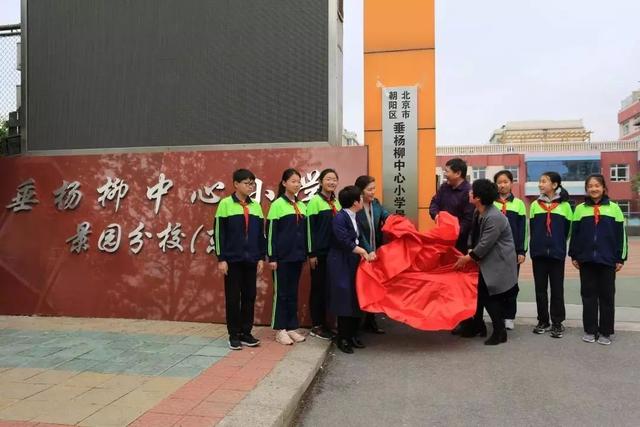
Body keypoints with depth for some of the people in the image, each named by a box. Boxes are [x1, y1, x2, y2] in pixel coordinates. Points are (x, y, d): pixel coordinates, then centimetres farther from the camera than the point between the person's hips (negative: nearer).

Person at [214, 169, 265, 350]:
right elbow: (219, 233, -6)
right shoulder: (225, 204, -4)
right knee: (233, 297, 3)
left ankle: (246, 332, 20)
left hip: (250, 259, 4)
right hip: (232, 259, -4)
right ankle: (234, 335, 14)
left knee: (249, 296, 8)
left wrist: (261, 257, 6)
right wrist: (221, 259, -9)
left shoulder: (256, 206, 9)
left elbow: (261, 234, 11)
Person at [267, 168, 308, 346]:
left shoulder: (302, 206, 12)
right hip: (282, 256, -5)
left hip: (297, 256, 6)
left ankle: (291, 327, 19)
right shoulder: (278, 204, -6)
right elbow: (271, 232, -9)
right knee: (281, 293, 2)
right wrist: (272, 257, -12)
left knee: (293, 293, 11)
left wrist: (307, 253, 11)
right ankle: (280, 330, 10)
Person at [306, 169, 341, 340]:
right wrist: (311, 253, -14)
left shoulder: (336, 202, 11)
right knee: (318, 288, 2)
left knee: (328, 288, 11)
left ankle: (324, 323, 22)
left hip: (334, 252, 6)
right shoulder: (315, 201, -7)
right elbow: (310, 228, -11)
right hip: (320, 252, -6)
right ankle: (316, 326, 12)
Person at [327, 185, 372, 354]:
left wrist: (361, 252, 0)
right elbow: (345, 242, -19)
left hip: (354, 262, 8)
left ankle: (352, 334, 23)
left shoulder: (355, 217, 9)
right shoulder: (339, 218, -16)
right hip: (341, 264, -8)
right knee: (345, 300, -3)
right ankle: (342, 338, 10)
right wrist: (362, 251, -11)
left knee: (356, 300, 10)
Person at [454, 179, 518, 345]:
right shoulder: (478, 212, 3)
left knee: (490, 297, -2)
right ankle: (477, 326, 29)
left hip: (497, 263, -9)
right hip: (486, 261, 9)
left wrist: (467, 258, -14)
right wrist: (470, 251, 0)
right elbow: (474, 234, 13)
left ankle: (500, 332, 13)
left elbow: (485, 244, -23)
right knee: (478, 293, 14)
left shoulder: (494, 217, -27)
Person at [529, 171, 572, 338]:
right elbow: (532, 228, 10)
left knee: (557, 289, 4)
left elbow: (568, 229, 4)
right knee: (540, 288, 8)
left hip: (557, 253, -2)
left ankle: (557, 323, 13)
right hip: (538, 253, 2)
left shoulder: (564, 205, 0)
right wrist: (537, 244, 5)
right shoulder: (535, 205, 7)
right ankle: (543, 321, 19)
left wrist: (558, 244, 5)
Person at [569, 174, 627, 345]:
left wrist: (620, 258, -1)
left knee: (607, 296, 5)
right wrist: (574, 256, 3)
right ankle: (590, 330, 16)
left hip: (607, 260, -1)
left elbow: (620, 235, 2)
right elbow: (574, 234, 6)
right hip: (586, 260, 1)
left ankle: (605, 332, 15)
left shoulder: (614, 208, 1)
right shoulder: (580, 209, 4)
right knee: (588, 295, 7)